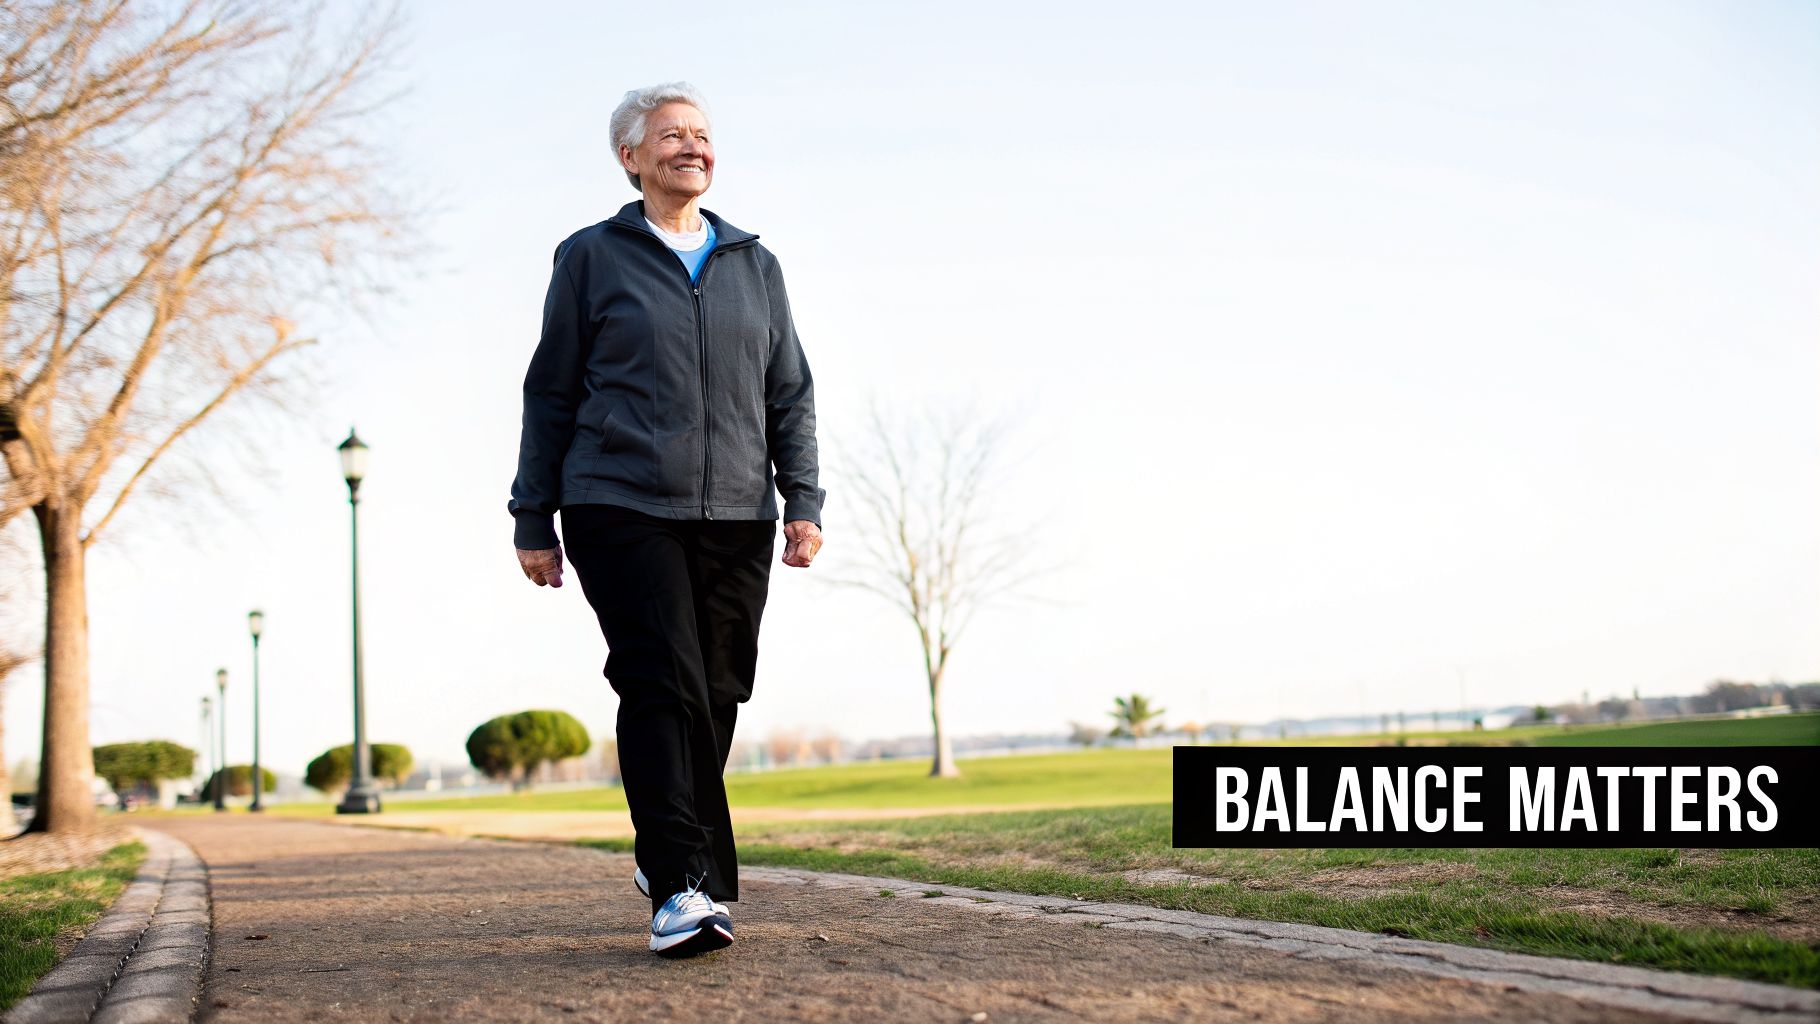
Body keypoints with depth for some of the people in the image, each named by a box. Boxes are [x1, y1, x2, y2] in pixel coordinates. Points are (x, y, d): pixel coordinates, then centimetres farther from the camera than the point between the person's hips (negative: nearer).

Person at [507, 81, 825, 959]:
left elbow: (789, 393, 17)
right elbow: (551, 393, 8)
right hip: (622, 512, -4)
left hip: (736, 519, 4)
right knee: (663, 684, -16)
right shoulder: (591, 257, 8)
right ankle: (681, 885, -16)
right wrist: (533, 520, 5)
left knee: (716, 694, 3)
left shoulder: (755, 266, 17)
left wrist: (803, 501, 5)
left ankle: (669, 857, 22)